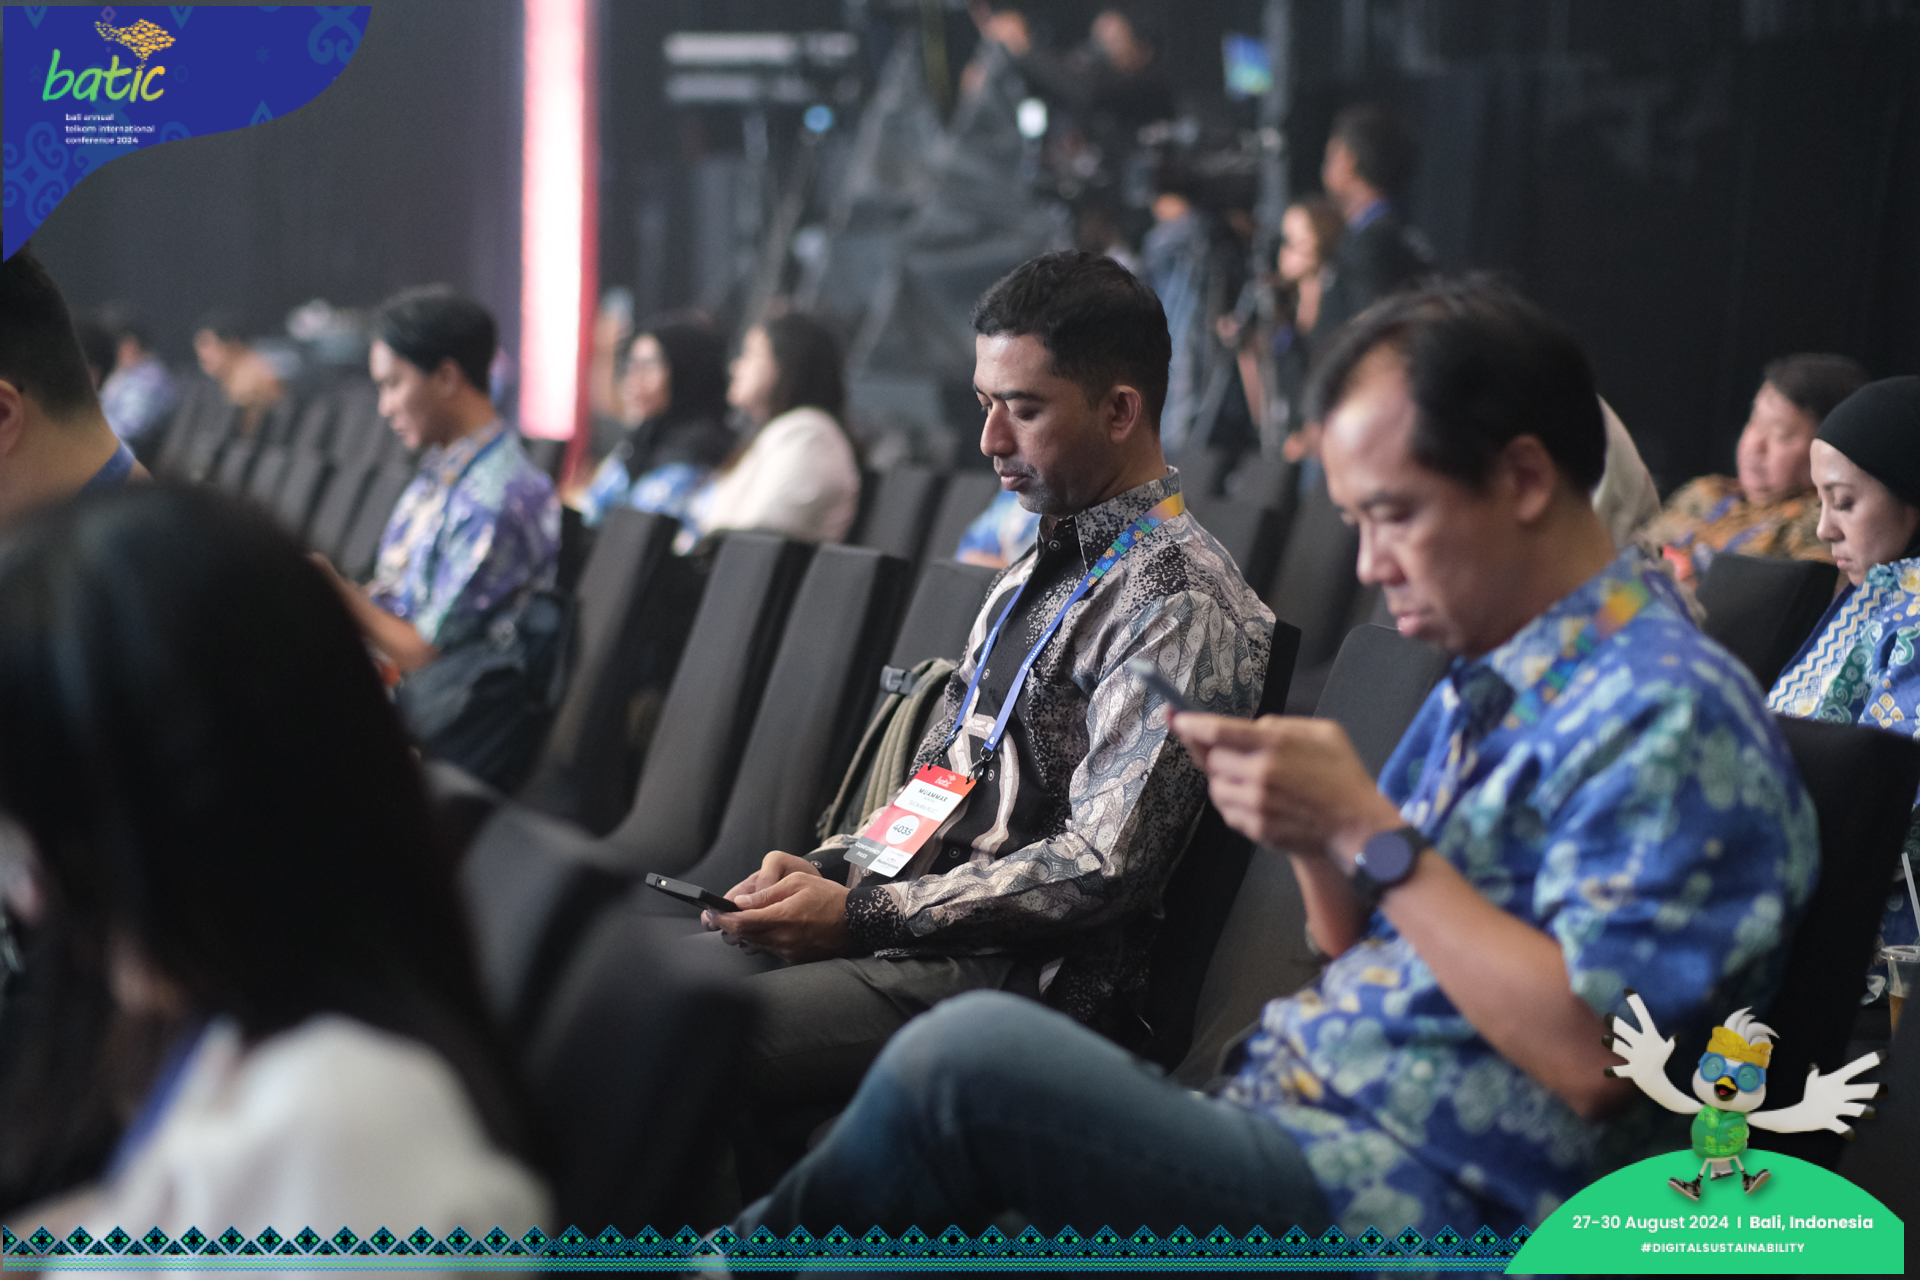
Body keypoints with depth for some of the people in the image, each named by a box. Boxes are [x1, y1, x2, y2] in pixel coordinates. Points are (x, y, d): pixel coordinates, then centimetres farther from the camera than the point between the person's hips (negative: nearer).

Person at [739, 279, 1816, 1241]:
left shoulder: (1667, 714, -12)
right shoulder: (1493, 676, 18)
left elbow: (1592, 1059, -22)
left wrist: (1368, 833, -17)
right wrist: (1311, 831, 0)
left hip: (1401, 1204, -9)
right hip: (1298, 1127, 9)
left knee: (969, 1054, -22)